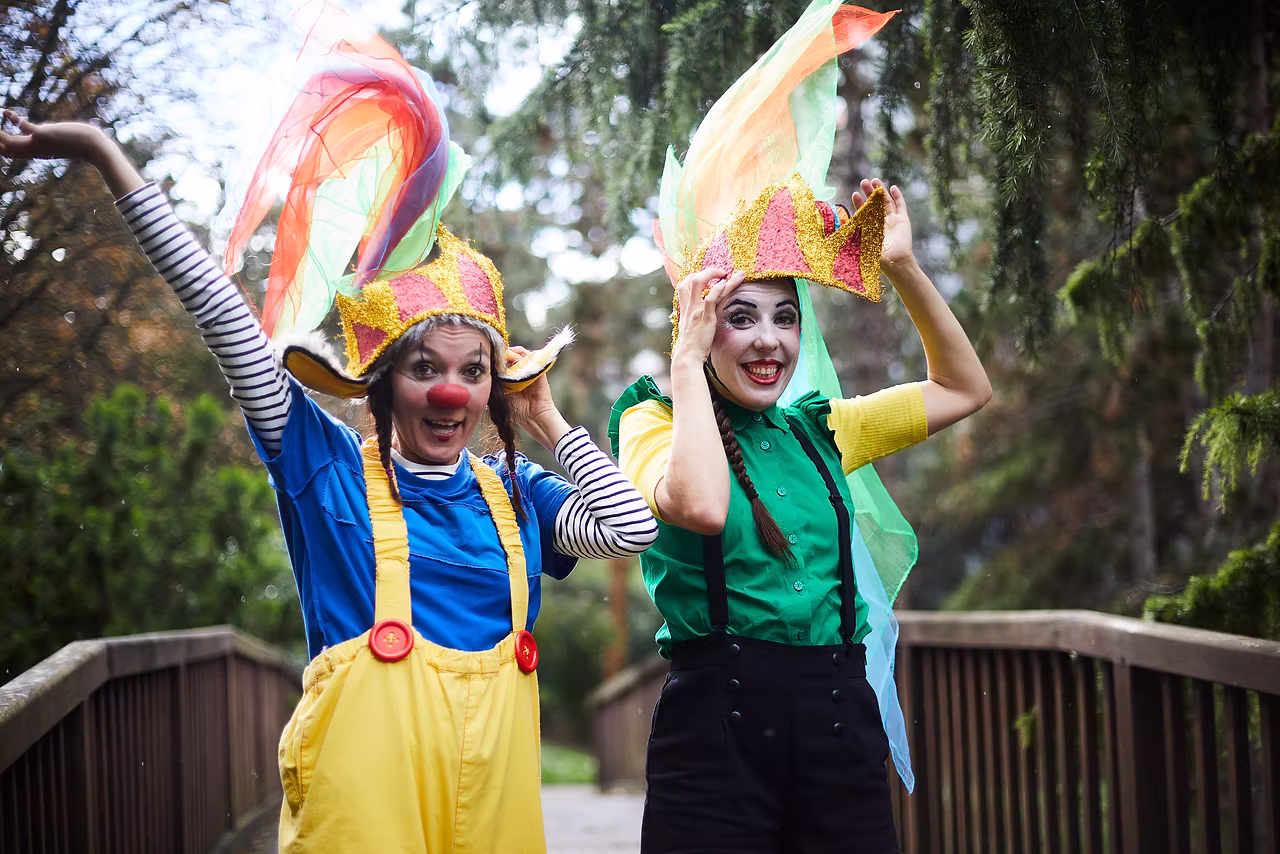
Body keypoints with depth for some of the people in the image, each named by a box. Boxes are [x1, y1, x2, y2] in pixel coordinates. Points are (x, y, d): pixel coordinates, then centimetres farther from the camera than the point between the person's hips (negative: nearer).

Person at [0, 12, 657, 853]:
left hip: (490, 771, 4)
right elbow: (230, 323, -3)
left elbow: (632, 527, -1)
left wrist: (547, 419, 7)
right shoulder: (329, 467, 1)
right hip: (366, 779, -4)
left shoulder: (515, 492, 12)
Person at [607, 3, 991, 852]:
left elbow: (964, 389, 22)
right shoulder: (653, 421, 1)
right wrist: (688, 360, -11)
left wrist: (904, 268, 12)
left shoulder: (818, 429, 14)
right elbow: (699, 505, -21)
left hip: (839, 718, 5)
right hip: (717, 718, -5)